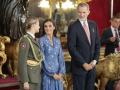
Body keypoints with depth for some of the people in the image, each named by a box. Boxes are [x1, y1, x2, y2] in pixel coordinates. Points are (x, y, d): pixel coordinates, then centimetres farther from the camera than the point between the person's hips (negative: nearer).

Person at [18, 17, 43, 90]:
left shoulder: (34, 39, 14)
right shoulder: (25, 40, -14)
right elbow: (22, 61, -18)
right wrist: (25, 81, -21)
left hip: (36, 77, 9)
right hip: (29, 77, -9)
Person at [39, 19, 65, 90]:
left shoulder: (57, 41, 9)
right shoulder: (42, 40, -6)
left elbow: (61, 58, 8)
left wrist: (61, 73, -4)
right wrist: (52, 74, -12)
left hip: (58, 74, 5)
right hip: (47, 74, -5)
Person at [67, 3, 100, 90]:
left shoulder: (93, 25, 7)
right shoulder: (73, 27, -9)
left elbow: (97, 44, 10)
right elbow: (71, 48, -14)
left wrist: (95, 60, -2)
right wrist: (83, 63, -15)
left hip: (92, 65, 5)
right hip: (79, 66, -5)